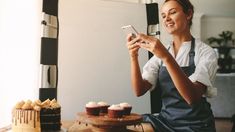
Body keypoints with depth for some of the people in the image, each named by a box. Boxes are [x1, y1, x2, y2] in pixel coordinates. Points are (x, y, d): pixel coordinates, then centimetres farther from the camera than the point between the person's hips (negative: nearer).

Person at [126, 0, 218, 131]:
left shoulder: (205, 52, -7)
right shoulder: (160, 52, 7)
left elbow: (192, 97, -23)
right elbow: (139, 90, -4)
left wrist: (167, 57, -32)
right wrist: (134, 57, -18)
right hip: (165, 120, 4)